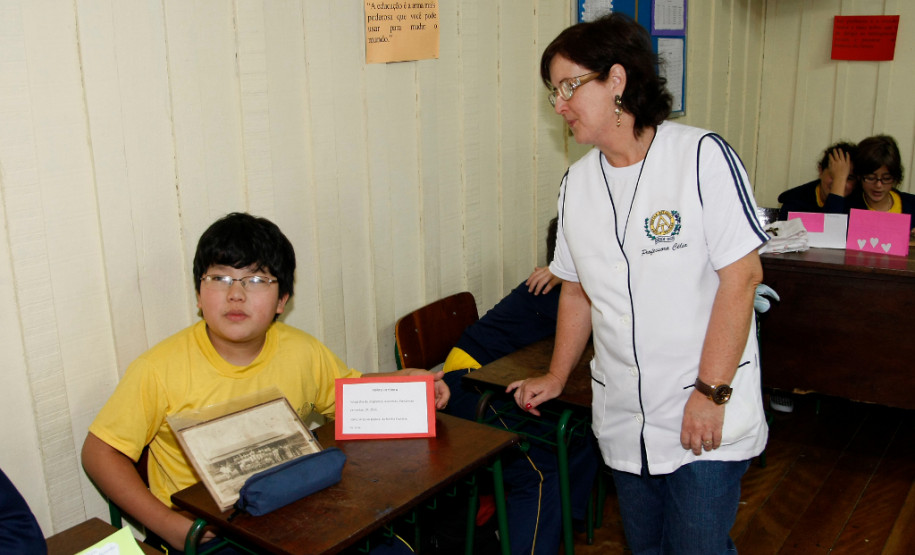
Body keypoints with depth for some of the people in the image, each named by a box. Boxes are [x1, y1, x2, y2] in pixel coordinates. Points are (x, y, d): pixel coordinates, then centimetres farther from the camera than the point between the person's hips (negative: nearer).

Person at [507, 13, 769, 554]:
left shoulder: (703, 156, -12)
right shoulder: (577, 182, 6)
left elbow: (742, 275, -15)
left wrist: (711, 391, -17)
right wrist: (557, 377, 14)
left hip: (707, 415, -5)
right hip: (624, 419, 6)